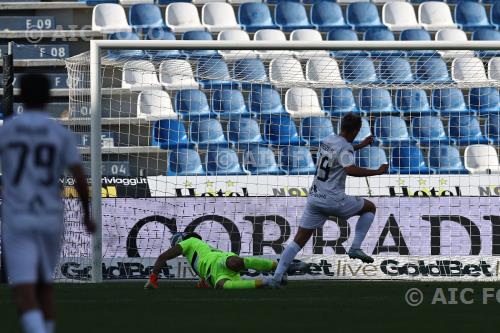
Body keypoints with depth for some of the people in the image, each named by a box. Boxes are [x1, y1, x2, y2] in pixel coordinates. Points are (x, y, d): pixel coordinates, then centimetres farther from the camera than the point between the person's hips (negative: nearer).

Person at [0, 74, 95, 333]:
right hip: (51, 220, 2)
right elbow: (80, 178, -6)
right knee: (45, 287, 22)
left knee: (25, 297, -9)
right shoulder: (61, 134, 1)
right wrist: (87, 214, 9)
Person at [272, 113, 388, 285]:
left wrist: (361, 145, 44)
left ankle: (277, 276, -6)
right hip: (333, 200, -7)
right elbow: (351, 169, -29)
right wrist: (377, 172, -20)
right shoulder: (345, 147, -11)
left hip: (314, 198, 7)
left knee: (299, 240, 5)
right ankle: (355, 248, 4)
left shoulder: (328, 140, 13)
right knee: (370, 208, 14)